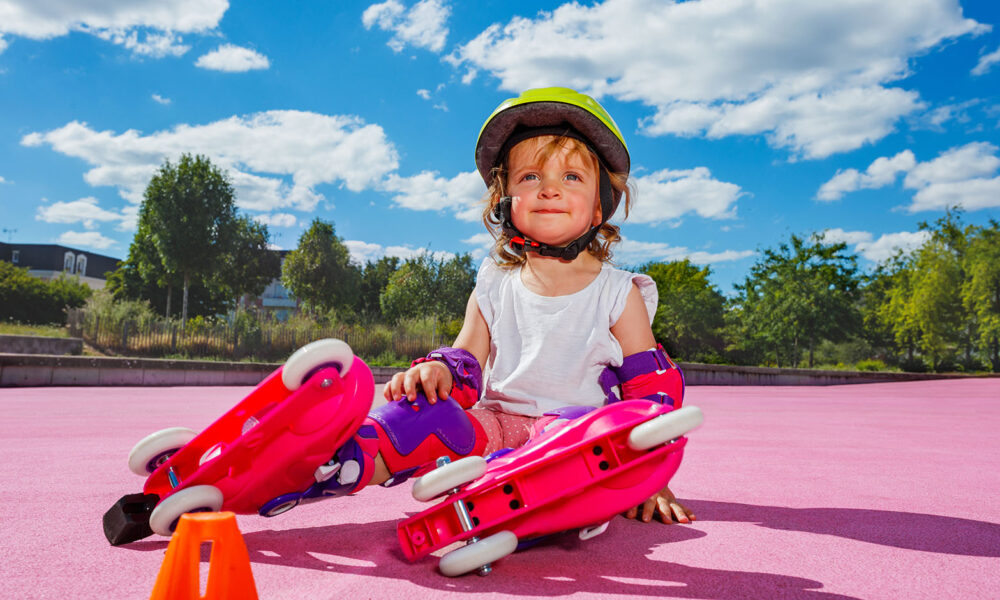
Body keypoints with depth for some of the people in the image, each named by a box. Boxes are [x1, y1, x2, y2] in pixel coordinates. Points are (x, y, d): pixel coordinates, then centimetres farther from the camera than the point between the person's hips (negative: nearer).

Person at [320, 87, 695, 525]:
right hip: (494, 427, 3)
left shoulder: (618, 294, 2)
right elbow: (467, 363, 9)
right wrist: (439, 368, -17)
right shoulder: (494, 288, 10)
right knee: (426, 406, -24)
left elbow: (653, 390, 3)